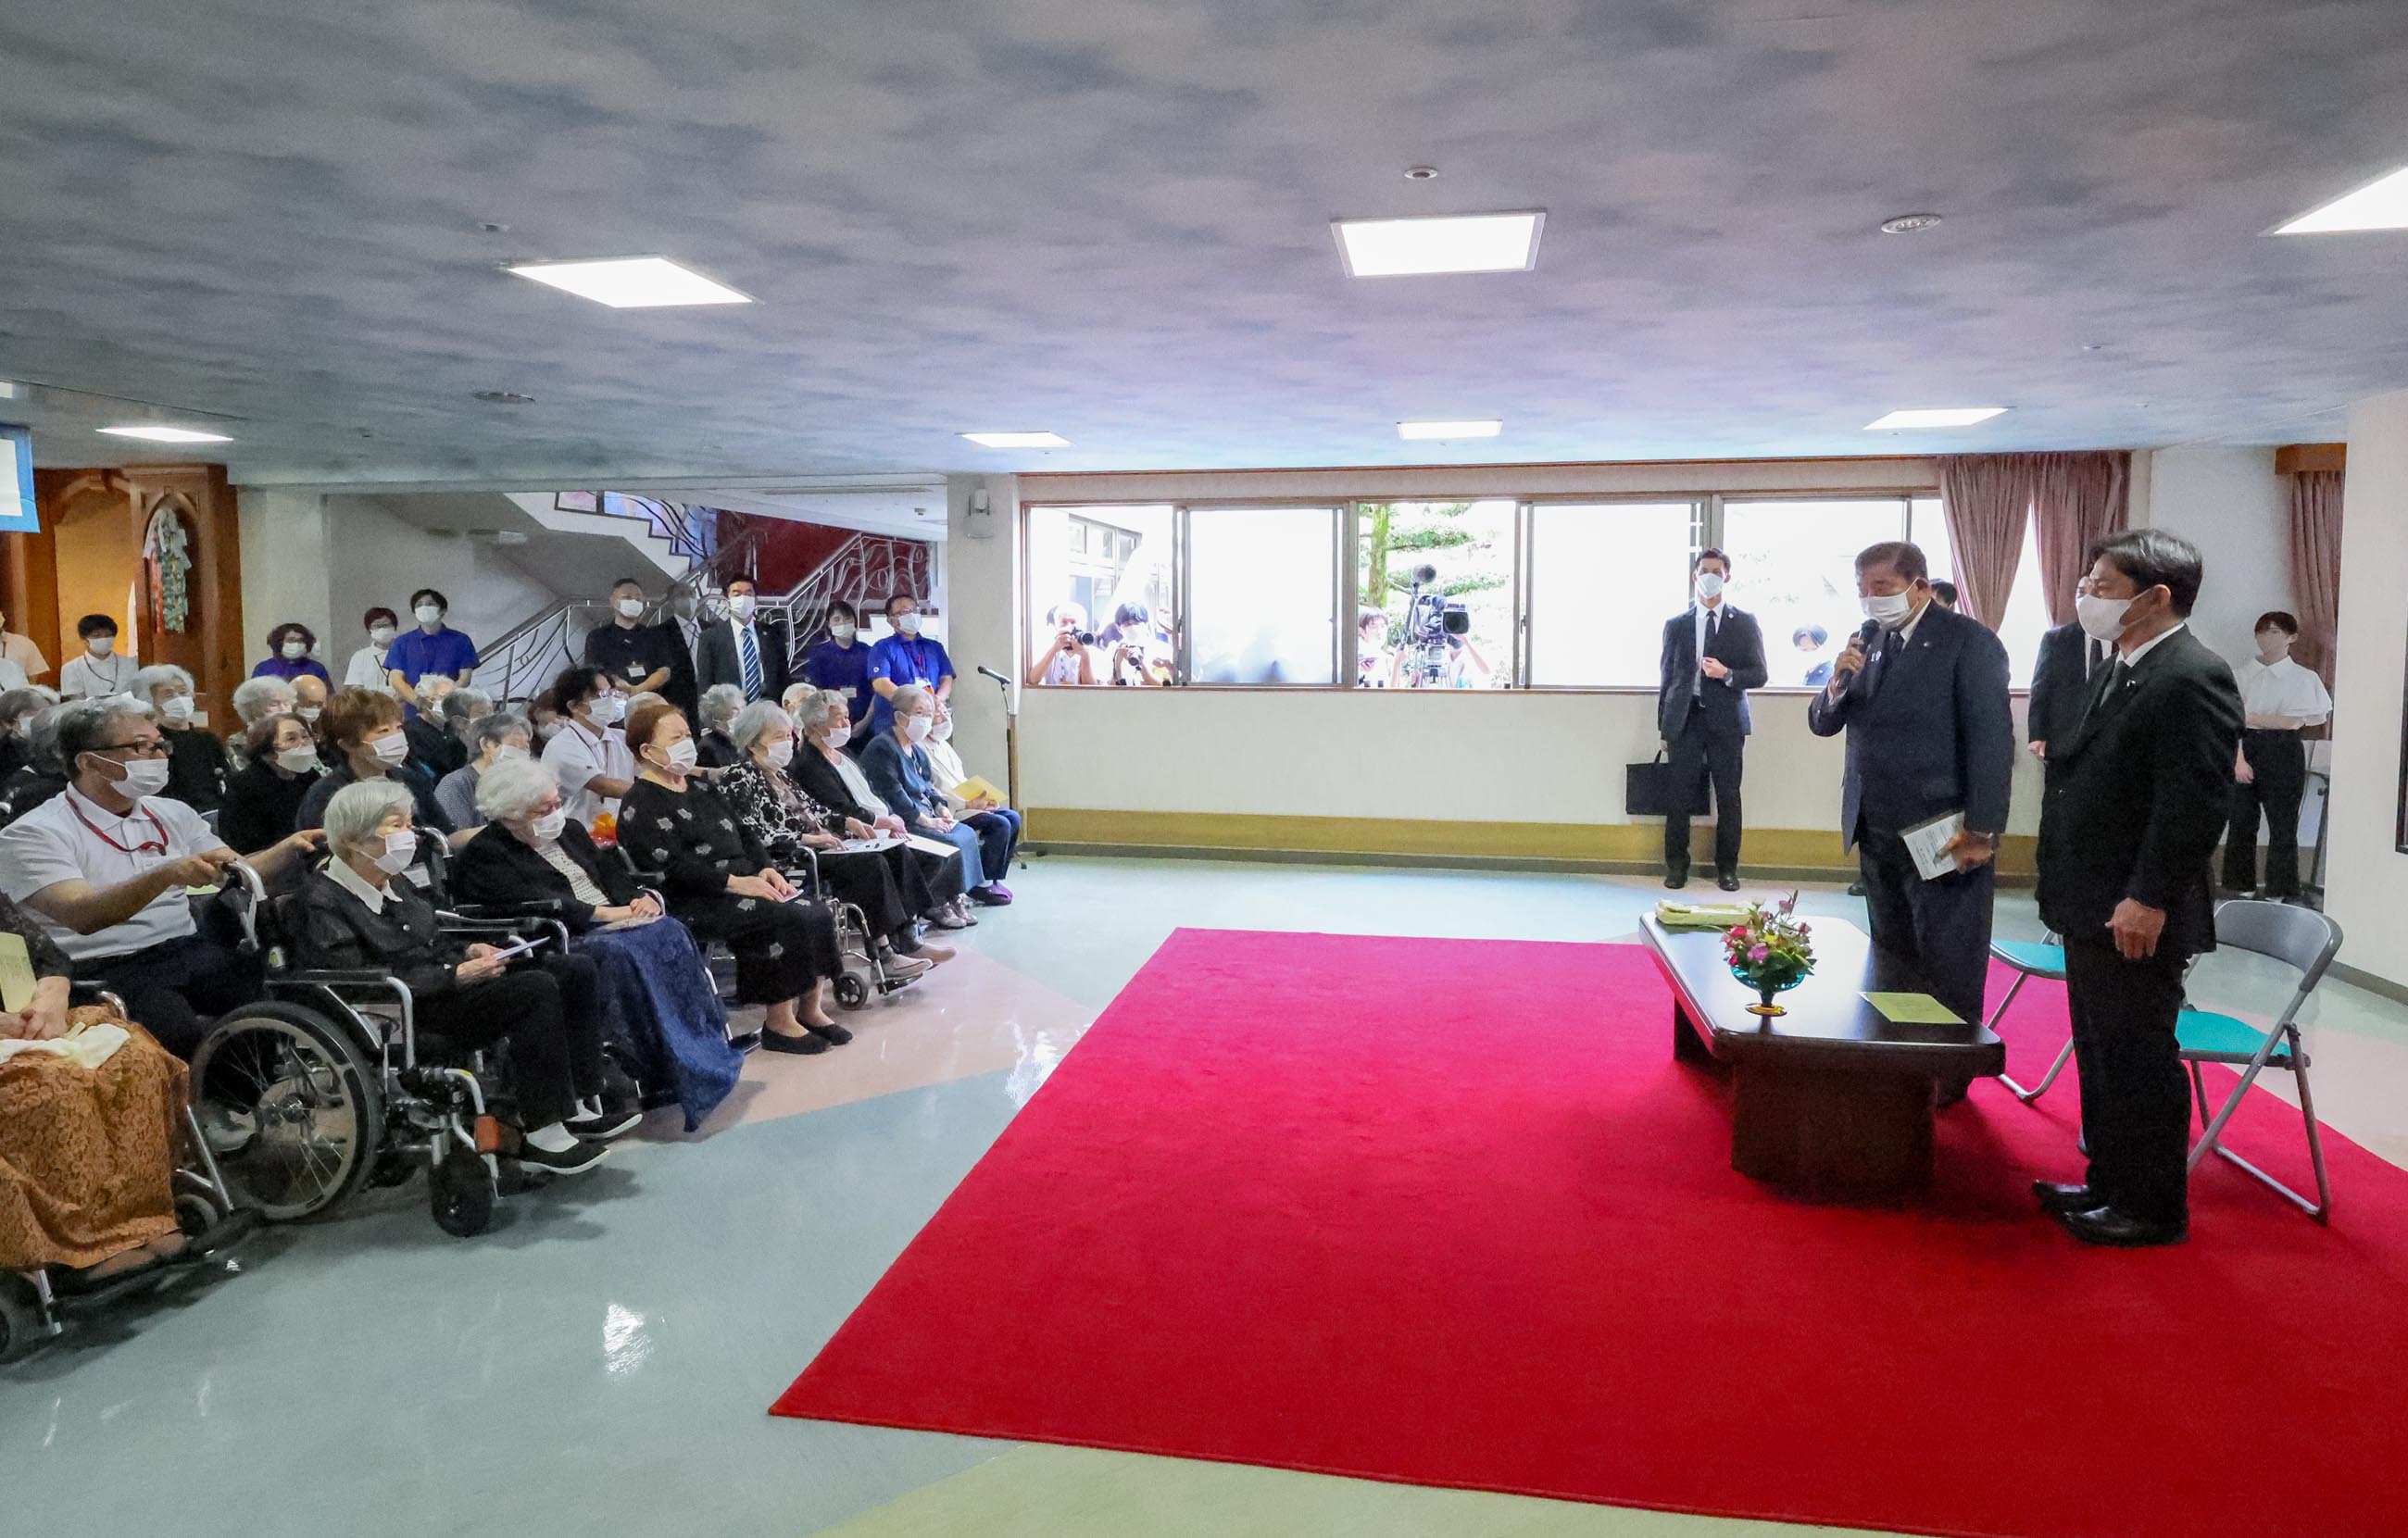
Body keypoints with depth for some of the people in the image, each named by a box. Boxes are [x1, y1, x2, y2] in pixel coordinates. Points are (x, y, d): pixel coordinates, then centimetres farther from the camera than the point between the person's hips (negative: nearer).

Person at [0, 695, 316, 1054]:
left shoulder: (172, 814, 16)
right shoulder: (33, 835, -3)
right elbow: (82, 916, -19)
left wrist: (287, 849, -9)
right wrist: (165, 875, -34)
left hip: (191, 953, 5)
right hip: (105, 973, -5)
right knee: (180, 1032, -36)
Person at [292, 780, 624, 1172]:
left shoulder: (390, 882, 14)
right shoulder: (321, 903, -13)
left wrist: (466, 952, 3)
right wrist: (457, 975, -22)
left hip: (446, 985, 10)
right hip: (406, 1016, -9)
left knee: (576, 971, -4)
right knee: (536, 989, -28)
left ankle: (577, 1107, -6)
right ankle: (541, 1134, -23)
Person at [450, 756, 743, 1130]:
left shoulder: (568, 831, 22)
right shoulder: (483, 855, -2)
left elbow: (612, 871, 18)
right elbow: (535, 903, -17)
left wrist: (641, 899, -4)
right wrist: (605, 913, -21)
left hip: (614, 924, 7)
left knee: (670, 932, -23)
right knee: (623, 952, -35)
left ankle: (709, 1047, -25)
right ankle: (665, 1076, -35)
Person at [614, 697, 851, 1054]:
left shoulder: (699, 786, 21)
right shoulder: (639, 806, -6)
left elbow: (743, 833, 20)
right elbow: (674, 866, -17)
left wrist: (765, 869, 1)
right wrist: (734, 883, -22)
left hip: (746, 883, 8)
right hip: (699, 902, -8)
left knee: (819, 913, -13)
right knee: (787, 920, -28)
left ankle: (810, 1008, -4)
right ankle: (779, 1022, -17)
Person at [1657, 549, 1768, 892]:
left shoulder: (1744, 622, 8)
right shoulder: (1676, 625, 10)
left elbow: (1759, 674, 5)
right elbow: (1666, 677, 11)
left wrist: (1727, 674, -14)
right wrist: (1664, 727, 7)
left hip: (1726, 721, 0)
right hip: (1685, 719, 0)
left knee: (1728, 797, 2)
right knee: (1681, 796, 0)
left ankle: (1727, 867, 12)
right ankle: (1676, 865, 9)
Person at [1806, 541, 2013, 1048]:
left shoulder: (1968, 640, -9)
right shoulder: (1868, 639, 9)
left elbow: (1992, 740, -13)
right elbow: (1823, 724, 9)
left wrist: (1983, 831, -16)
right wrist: (1838, 685, -12)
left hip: (1941, 835, -6)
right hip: (1877, 833, 6)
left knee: (1948, 974, 4)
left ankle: (1950, 1081, 15)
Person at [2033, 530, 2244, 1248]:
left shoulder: (2193, 677, -17)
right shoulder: (2122, 671, 13)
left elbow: (2196, 801, -22)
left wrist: (2148, 900, -23)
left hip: (2136, 917, -10)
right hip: (2094, 909, 10)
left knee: (2137, 1061, 2)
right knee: (2100, 1054, 18)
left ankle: (2153, 1209, 16)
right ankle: (2110, 1181, 31)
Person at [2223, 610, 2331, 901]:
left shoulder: (2304, 678, 3)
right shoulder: (2241, 674, 5)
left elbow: (2293, 721, -7)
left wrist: (2251, 718, -11)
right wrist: (2239, 758, -12)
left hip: (2283, 752, -1)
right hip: (2244, 749, 1)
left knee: (2282, 827, 1)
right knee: (2241, 824, 3)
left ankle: (2277, 896, 8)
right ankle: (2243, 891, 12)